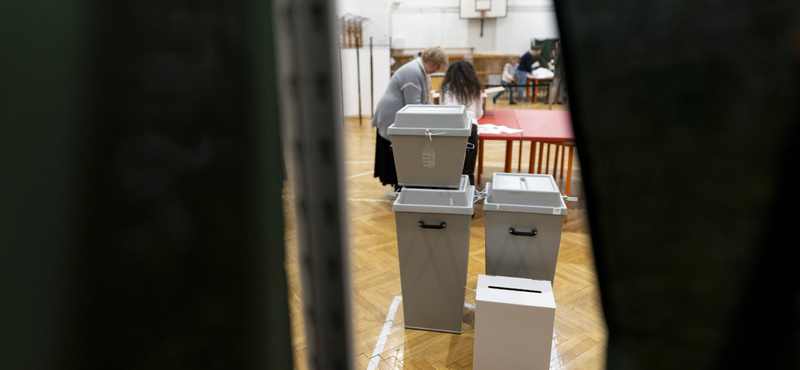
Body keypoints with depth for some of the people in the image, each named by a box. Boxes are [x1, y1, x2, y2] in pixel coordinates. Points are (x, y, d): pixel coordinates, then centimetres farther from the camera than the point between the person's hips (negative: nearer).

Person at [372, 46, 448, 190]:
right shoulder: (413, 72, -23)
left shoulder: (419, 69, 12)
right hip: (393, 119, -10)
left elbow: (422, 99, 19)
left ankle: (400, 187, 18)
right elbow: (413, 104, -25)